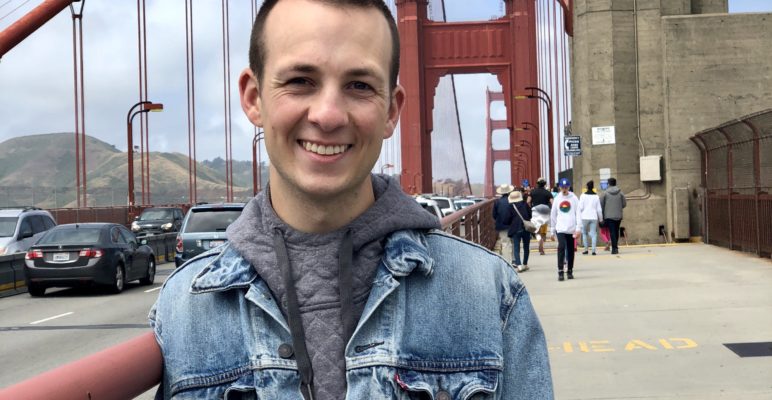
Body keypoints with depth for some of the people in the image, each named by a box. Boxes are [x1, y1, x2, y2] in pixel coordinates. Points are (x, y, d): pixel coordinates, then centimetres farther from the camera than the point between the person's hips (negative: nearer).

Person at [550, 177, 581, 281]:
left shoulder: (574, 198, 2)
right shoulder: (557, 199, 7)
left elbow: (578, 213, -1)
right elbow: (553, 215, 12)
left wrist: (578, 228, -9)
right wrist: (552, 230, 11)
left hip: (571, 229, 0)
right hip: (560, 228, 0)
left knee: (571, 250, 7)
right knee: (561, 247, -15)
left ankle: (570, 271, 18)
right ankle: (560, 271, -14)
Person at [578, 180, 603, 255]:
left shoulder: (583, 195, -3)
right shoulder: (596, 196, 5)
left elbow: (580, 207, -6)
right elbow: (599, 209, 6)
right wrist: (601, 219, 15)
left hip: (585, 217, -2)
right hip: (594, 217, 2)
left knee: (584, 233, 11)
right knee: (594, 233, 3)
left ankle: (586, 249, 9)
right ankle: (594, 250, -6)